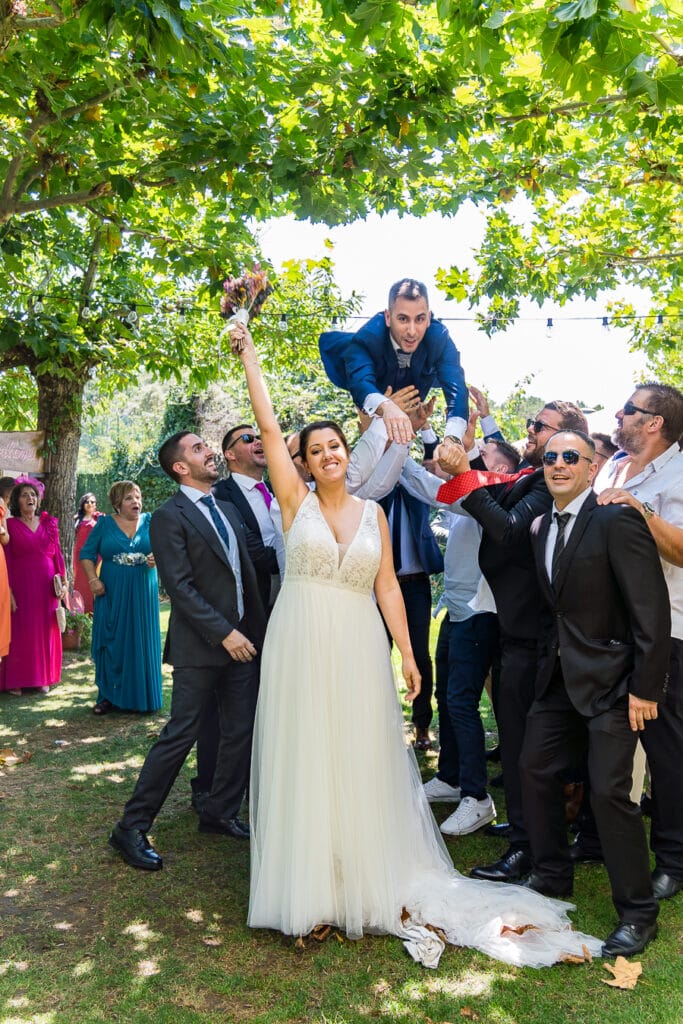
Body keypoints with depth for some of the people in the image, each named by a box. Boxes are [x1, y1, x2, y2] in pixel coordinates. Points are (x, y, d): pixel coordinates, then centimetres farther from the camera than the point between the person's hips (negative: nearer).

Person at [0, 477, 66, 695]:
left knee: (46, 632, 6)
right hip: (21, 587, -3)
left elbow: (57, 553, 9)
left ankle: (43, 678, 16)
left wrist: (62, 579, -1)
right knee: (20, 633, -1)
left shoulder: (49, 523, 9)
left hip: (46, 588, 3)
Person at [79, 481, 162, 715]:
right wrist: (93, 580, -9)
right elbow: (87, 554, 4)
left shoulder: (150, 522, 5)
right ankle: (108, 696, 14)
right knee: (110, 643, 3)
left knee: (141, 642, 4)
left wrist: (157, 558, -17)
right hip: (111, 593, -1)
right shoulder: (104, 524, 3)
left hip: (143, 592, 1)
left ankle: (139, 697, 14)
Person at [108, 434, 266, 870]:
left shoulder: (227, 509, 14)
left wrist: (259, 629, 11)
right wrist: (224, 633, -19)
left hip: (243, 639, 7)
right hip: (200, 646, -7)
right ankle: (132, 827, 12)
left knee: (242, 732, 12)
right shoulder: (169, 517, -9)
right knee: (180, 736, -2)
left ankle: (221, 813, 29)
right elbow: (180, 586, -16)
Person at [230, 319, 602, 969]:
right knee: (304, 761, 4)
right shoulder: (296, 500, 1)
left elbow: (387, 586, 6)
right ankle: (312, 885, 19)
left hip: (359, 652, 2)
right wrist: (249, 357, -3)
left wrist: (407, 653, 2)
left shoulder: (373, 512, 7)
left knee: (363, 762, 8)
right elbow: (268, 428, -4)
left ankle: (371, 881, 23)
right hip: (302, 647, -1)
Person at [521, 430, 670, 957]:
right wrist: (548, 663, 11)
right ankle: (552, 875, 33)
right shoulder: (542, 527, 8)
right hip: (560, 677, 8)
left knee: (609, 790, -6)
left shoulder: (617, 520, -16)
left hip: (610, 678, -8)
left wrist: (645, 687, -18)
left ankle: (638, 911, 15)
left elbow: (652, 609, -18)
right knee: (535, 769, 12)